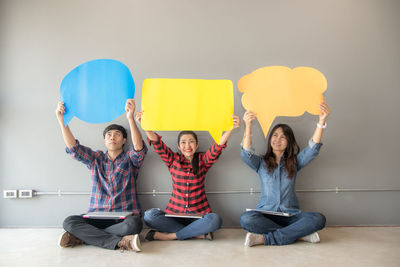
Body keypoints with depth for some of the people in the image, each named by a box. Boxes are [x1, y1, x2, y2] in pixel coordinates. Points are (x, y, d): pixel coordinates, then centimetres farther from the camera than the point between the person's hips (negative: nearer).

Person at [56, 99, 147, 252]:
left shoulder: (130, 159, 9)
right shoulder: (96, 159, 18)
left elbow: (139, 148, -14)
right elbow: (73, 148, 4)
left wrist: (130, 118, -30)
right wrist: (61, 120, -10)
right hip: (98, 217, 2)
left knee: (134, 224, -36)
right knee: (69, 222, -25)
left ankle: (82, 237, -21)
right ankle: (120, 242, -30)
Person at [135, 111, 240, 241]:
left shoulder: (203, 160, 5)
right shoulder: (173, 160, 7)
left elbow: (217, 147, -11)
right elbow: (157, 143, -6)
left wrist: (230, 128, -29)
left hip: (199, 214, -1)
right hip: (174, 213, 1)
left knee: (215, 219, -32)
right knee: (149, 216, -25)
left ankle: (168, 236, -19)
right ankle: (199, 234, -21)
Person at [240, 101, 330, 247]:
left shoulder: (294, 162, 14)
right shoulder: (261, 162, 9)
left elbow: (313, 148, -1)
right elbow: (246, 154, -11)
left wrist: (321, 121, -15)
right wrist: (248, 126, -25)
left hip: (290, 215, 2)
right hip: (265, 214, -1)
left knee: (318, 219, -27)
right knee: (246, 219, -33)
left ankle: (265, 239, -26)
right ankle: (300, 233, -24)